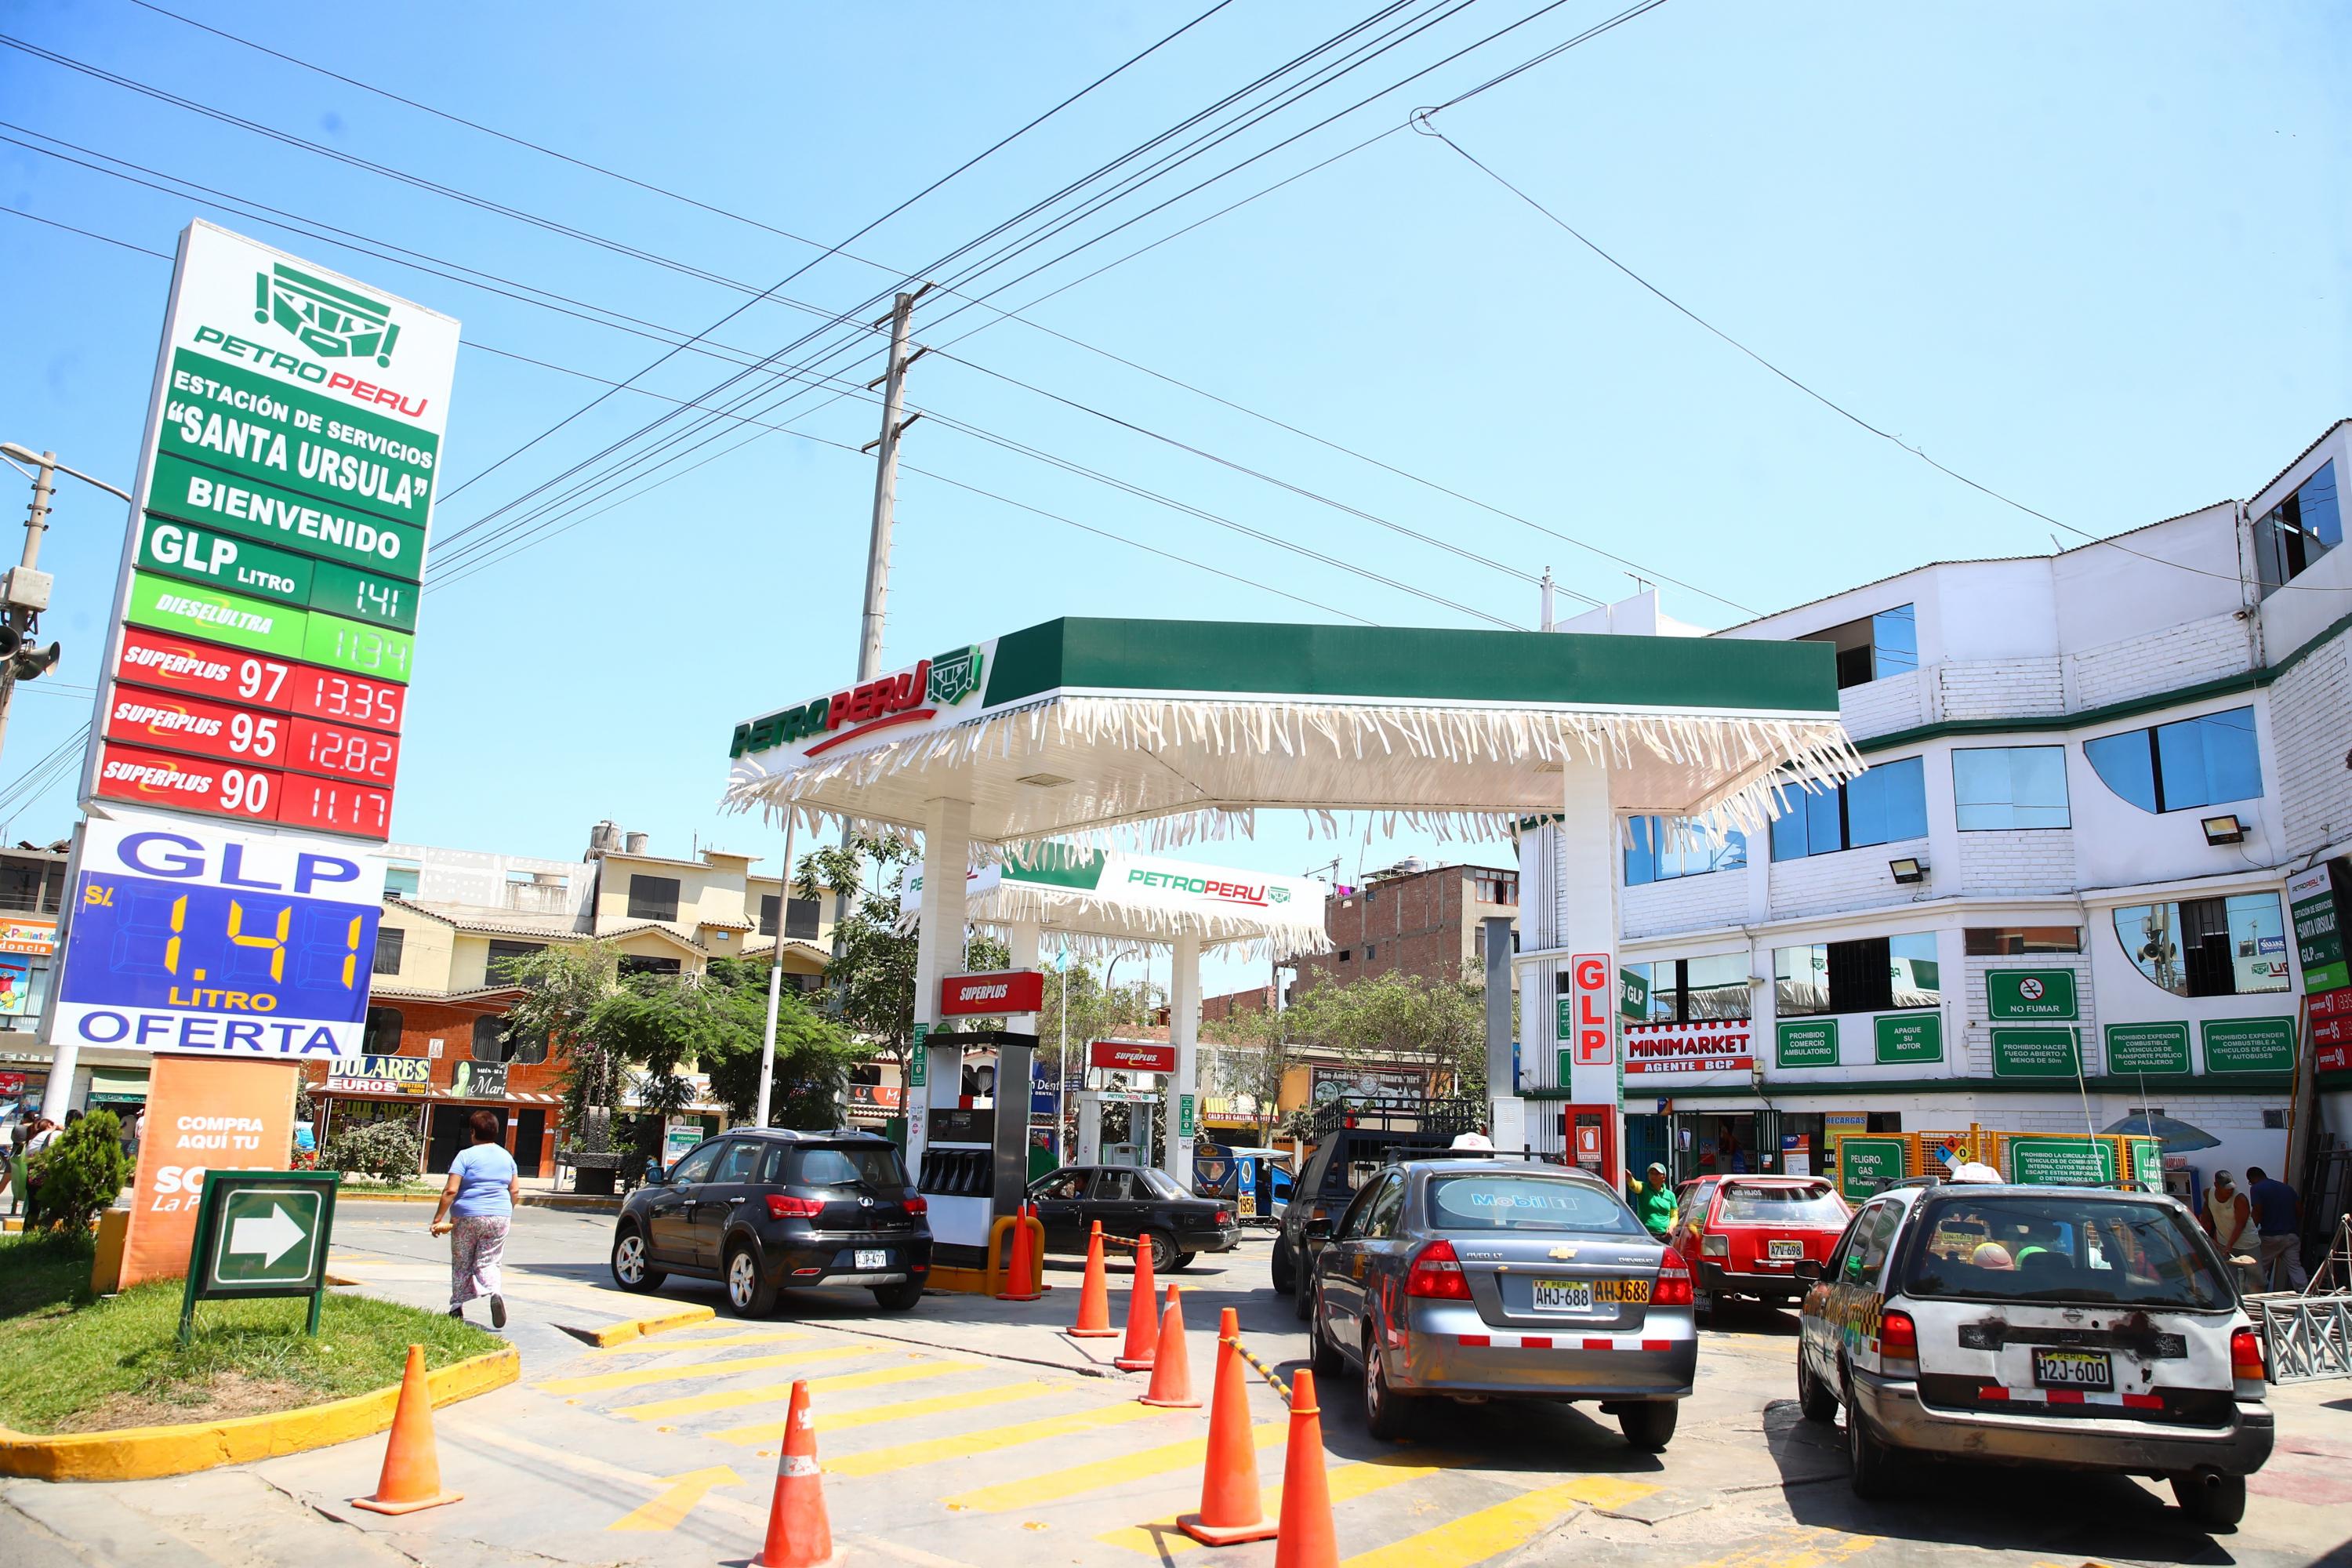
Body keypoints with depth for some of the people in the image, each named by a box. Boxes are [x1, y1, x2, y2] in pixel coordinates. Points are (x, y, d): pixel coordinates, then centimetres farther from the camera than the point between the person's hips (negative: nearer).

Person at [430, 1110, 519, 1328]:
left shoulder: (466, 1156, -6)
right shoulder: (507, 1157, 9)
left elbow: (451, 1190, -12)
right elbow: (515, 1190, 10)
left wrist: (438, 1219, -7)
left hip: (467, 1217, -3)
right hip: (499, 1217, 3)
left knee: (461, 1264, 13)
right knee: (488, 1263, 5)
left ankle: (457, 1307, 20)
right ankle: (494, 1293, -22)